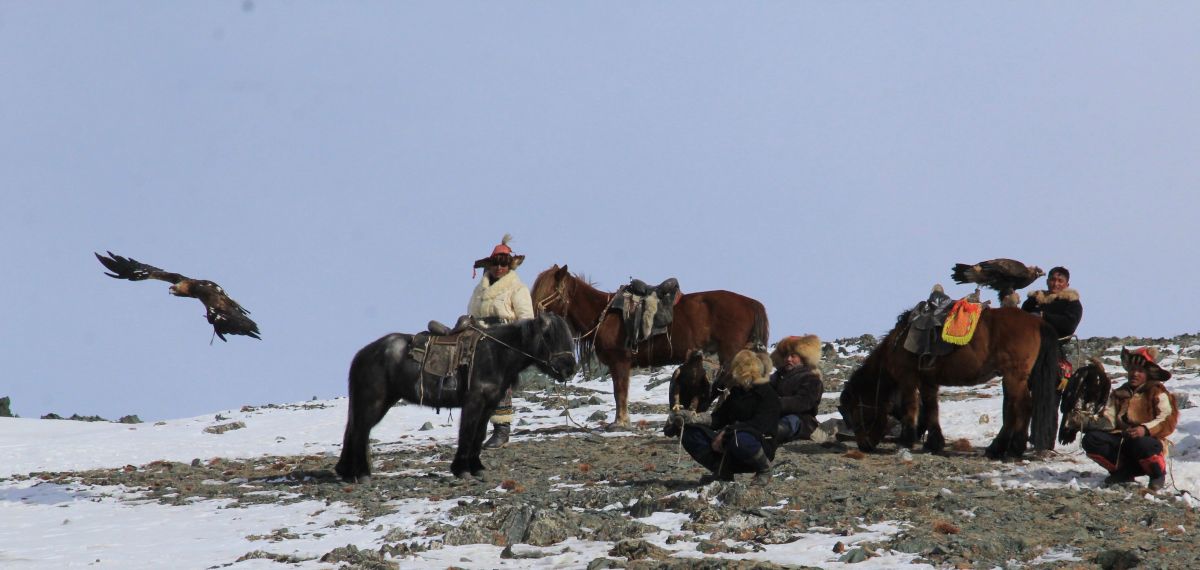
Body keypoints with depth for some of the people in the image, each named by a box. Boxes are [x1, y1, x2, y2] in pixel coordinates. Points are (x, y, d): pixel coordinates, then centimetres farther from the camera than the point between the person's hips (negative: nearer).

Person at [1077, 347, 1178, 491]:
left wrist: (1145, 429, -34)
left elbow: (1167, 420, -15)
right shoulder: (1119, 394, 15)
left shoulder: (1158, 393, 0)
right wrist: (1085, 421, -17)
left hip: (1148, 439, -5)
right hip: (1122, 439, 5)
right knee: (1091, 439, -17)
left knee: (1140, 444, -41)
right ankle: (1123, 471, -6)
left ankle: (1158, 475, -7)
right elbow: (1108, 420, 3)